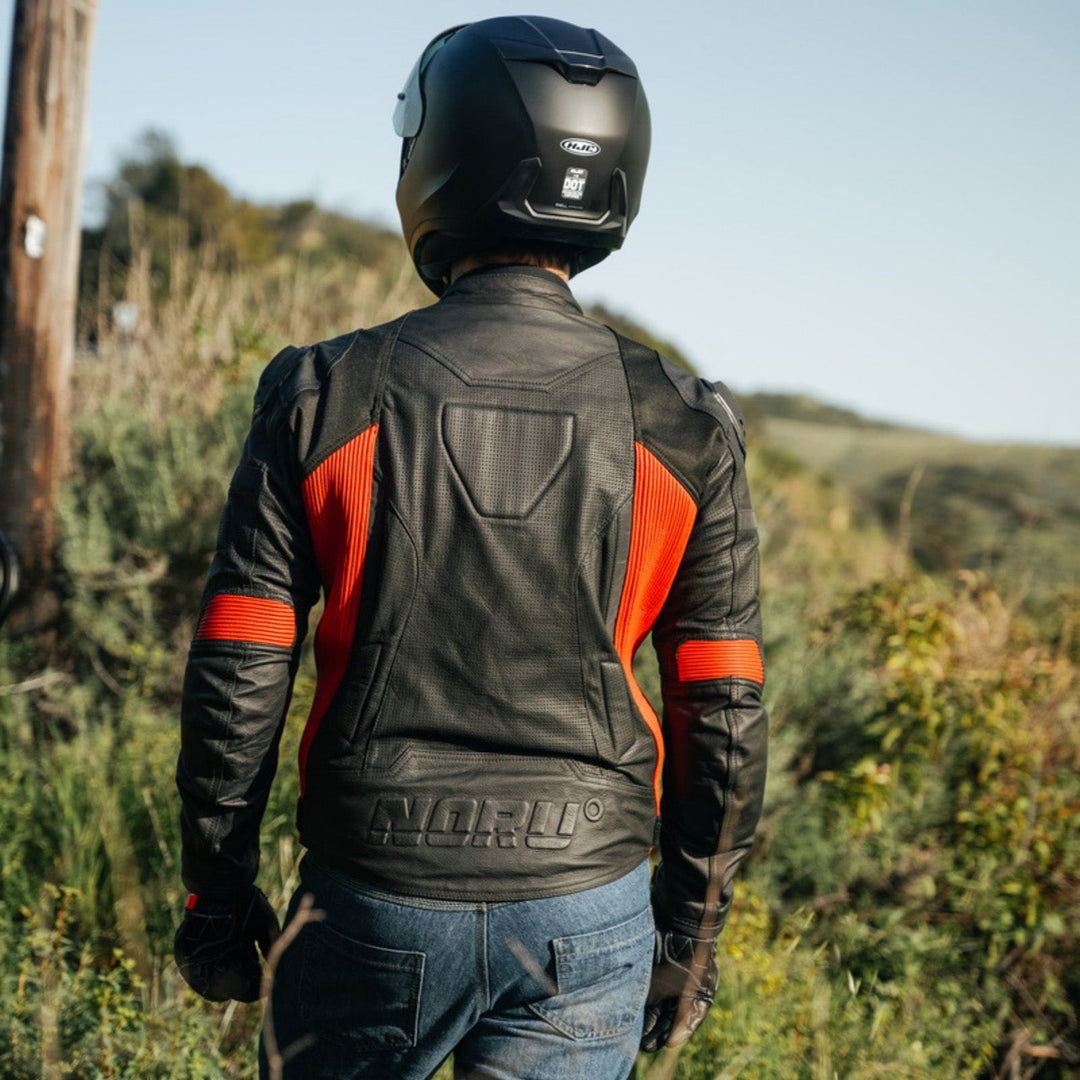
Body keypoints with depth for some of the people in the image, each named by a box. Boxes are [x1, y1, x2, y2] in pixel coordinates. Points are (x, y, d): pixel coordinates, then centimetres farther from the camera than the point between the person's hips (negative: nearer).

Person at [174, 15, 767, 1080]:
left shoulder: (324, 397, -7)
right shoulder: (684, 430, -4)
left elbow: (237, 683, -5)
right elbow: (724, 719, -1)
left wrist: (218, 893, 8)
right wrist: (692, 932, 10)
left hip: (373, 908, 0)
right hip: (586, 919, 1)